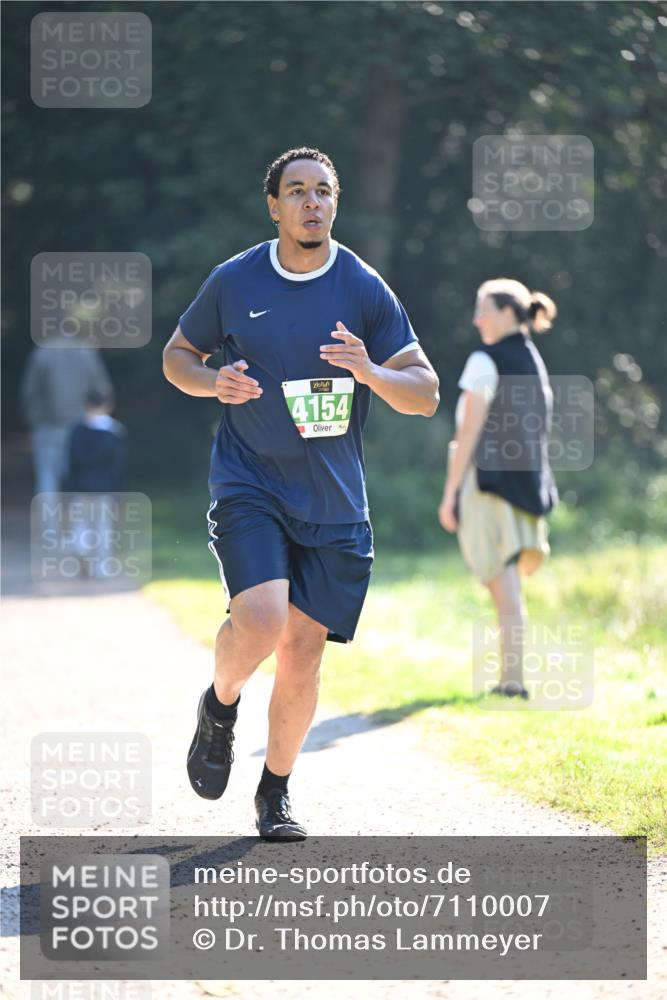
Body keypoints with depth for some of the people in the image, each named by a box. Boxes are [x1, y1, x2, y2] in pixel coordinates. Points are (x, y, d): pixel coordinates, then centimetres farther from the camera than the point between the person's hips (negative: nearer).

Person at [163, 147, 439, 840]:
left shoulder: (365, 290, -2)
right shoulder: (233, 282, -1)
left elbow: (425, 394, -1)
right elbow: (178, 355, 13)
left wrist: (370, 372, -21)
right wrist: (213, 382, -9)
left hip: (332, 502, 2)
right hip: (248, 488, -1)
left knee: (303, 652, 3)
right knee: (260, 621, -23)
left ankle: (275, 794, 22)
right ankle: (220, 706, 10)